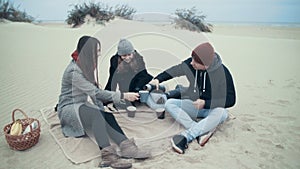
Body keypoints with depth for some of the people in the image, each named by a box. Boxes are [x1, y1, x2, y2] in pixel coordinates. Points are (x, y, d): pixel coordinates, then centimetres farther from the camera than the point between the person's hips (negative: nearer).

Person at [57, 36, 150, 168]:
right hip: (68, 108, -7)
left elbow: (93, 90, 4)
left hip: (82, 105, 7)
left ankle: (125, 145, -42)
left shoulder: (86, 65, 4)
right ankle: (108, 154, -49)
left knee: (107, 115, -24)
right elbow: (95, 92, -26)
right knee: (96, 114, -37)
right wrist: (123, 95, -26)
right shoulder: (74, 71, -23)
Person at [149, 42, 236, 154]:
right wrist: (157, 79, -3)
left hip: (213, 108, -4)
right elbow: (174, 71, 7)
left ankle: (185, 136, -40)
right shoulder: (189, 64, -12)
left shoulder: (222, 73, -22)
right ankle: (201, 131, -33)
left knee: (221, 113, -39)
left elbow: (230, 100, -17)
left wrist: (205, 103, -25)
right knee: (169, 103, -19)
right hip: (193, 105, 4)